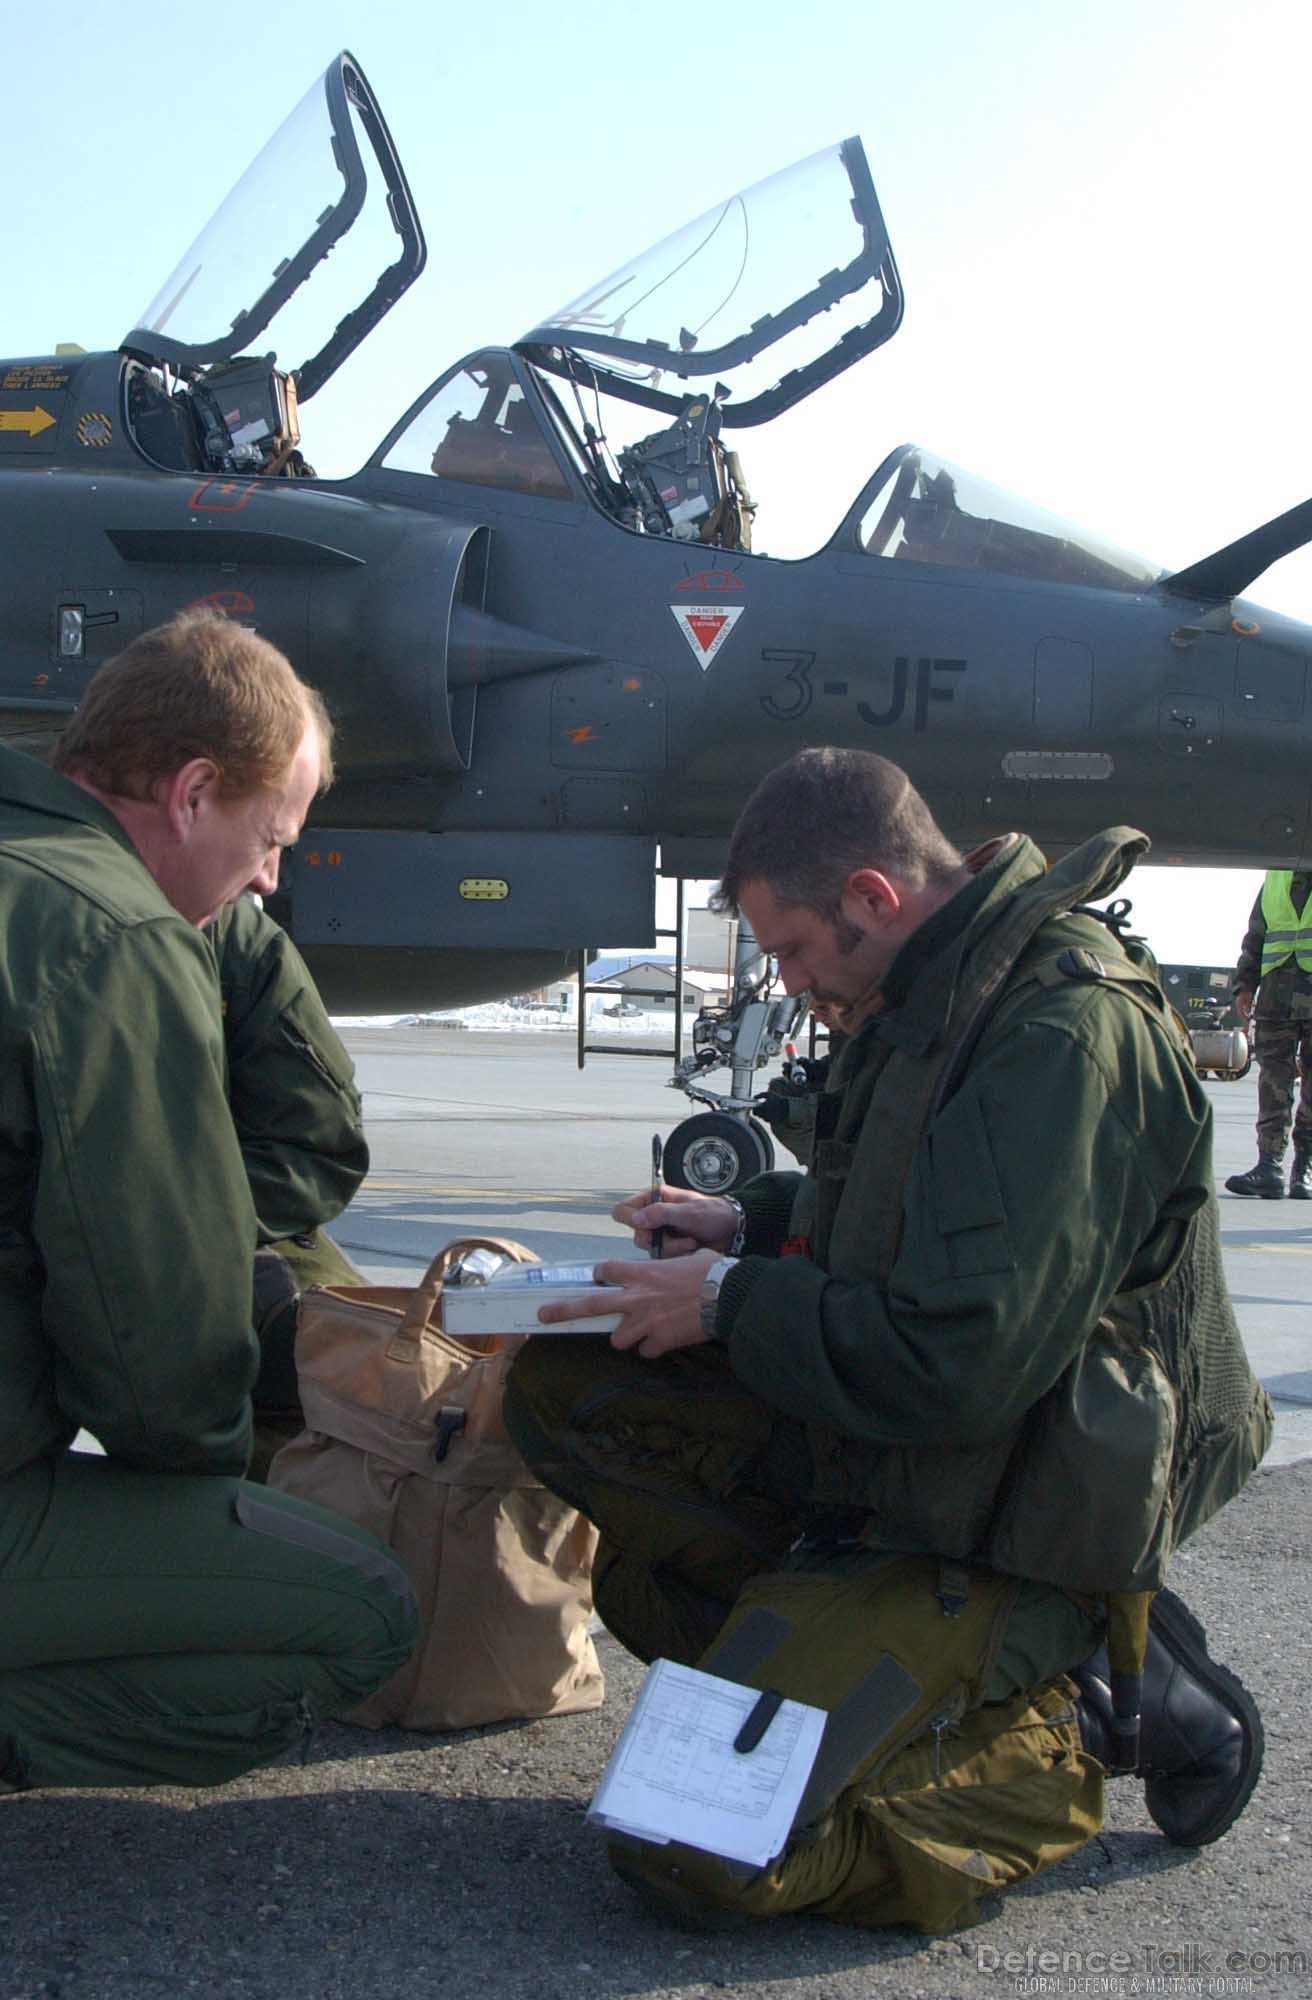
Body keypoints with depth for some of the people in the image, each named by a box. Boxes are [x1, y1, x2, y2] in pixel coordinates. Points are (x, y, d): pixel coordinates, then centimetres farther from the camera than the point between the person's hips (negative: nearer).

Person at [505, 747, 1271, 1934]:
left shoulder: (1068, 1034, -24)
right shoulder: (942, 994, 6)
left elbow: (955, 1366, -28)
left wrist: (731, 1303, -15)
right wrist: (752, 1224, 8)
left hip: (994, 1517, -9)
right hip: (884, 1429, 10)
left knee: (697, 1853, -16)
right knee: (562, 1389, 3)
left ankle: (1070, 1730, 1)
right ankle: (811, 1641, -3)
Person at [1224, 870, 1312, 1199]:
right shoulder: (1275, 874, 14)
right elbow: (1255, 934, 19)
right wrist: (1245, 984, 11)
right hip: (1277, 990, 3)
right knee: (1273, 1079, -3)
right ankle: (1269, 1165, -1)